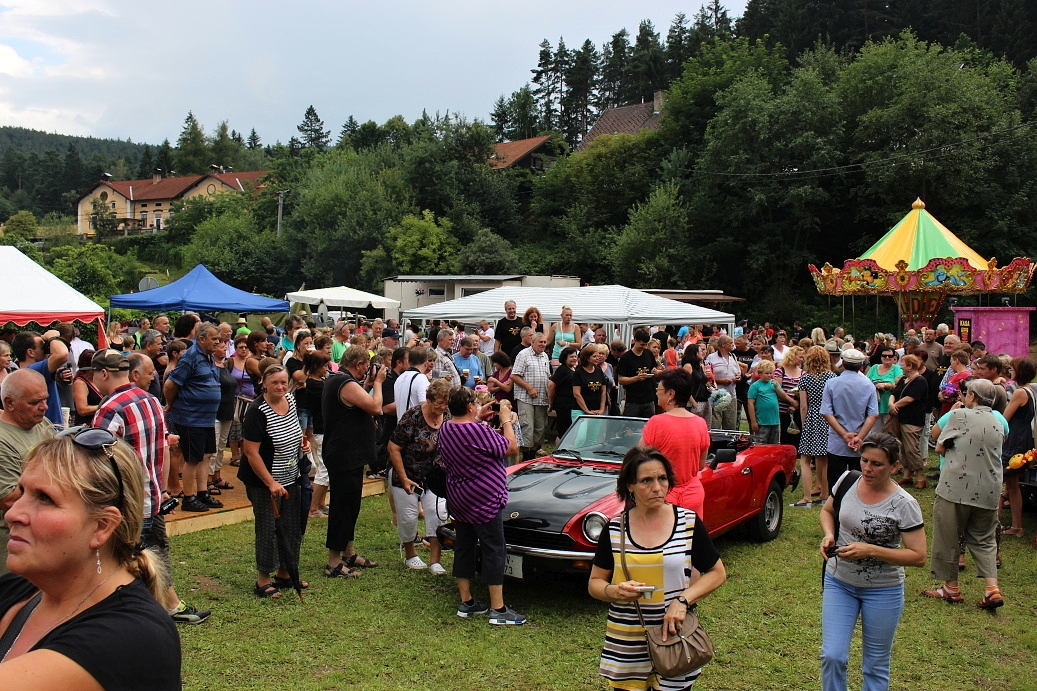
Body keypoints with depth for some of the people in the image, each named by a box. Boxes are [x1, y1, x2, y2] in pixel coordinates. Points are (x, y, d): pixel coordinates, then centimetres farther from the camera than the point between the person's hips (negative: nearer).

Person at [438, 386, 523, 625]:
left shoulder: (445, 428, 1)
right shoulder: (477, 431, -23)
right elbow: (510, 447, -12)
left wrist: (478, 418, 13)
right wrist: (506, 420, -1)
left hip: (458, 499, 8)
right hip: (484, 501, -8)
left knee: (463, 548, 14)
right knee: (493, 551, -1)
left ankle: (466, 603, 22)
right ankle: (498, 610, 2)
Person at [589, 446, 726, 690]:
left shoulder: (689, 522, -4)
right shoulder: (614, 529, -2)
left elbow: (717, 573, 2)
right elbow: (594, 583, 5)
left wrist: (683, 600, -14)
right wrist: (614, 591, -18)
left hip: (676, 643, -1)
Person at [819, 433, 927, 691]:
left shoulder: (904, 505, -19)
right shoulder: (847, 481, -7)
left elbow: (918, 556, -18)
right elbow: (827, 510, 12)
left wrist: (870, 550, -27)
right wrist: (828, 535, -9)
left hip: (882, 591, -3)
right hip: (838, 583, 3)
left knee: (876, 665, 12)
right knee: (832, 656, -3)